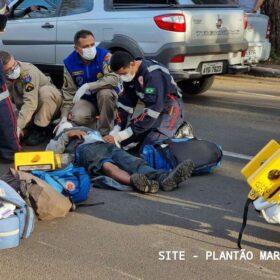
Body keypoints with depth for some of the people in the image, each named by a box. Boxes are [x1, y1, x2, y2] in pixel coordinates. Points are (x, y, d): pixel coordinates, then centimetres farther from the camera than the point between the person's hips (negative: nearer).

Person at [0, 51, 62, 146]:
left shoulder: (28, 71, -30)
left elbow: (30, 102, -38)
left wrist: (19, 126, -43)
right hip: (27, 110, 5)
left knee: (45, 91, -37)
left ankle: (39, 129, -23)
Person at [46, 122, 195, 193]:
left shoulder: (90, 130, 51)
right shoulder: (62, 136, 37)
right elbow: (50, 151, 16)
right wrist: (67, 135, 8)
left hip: (107, 146, 4)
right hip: (85, 149, -4)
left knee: (133, 162, -31)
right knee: (108, 166, -40)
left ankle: (164, 178, -60)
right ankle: (135, 181, -71)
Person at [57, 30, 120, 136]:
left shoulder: (104, 55, -21)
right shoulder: (70, 62, -11)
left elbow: (114, 79, -32)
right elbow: (69, 91, -5)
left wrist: (87, 86, -37)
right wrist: (64, 116, -12)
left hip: (106, 98, -1)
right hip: (86, 99, 1)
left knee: (105, 93, -36)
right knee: (78, 117, -30)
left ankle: (105, 132, -16)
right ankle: (95, 126, 6)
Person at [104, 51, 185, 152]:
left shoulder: (153, 74, -29)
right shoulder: (129, 74, -3)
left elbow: (152, 110, -31)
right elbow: (125, 103, 1)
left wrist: (121, 135, -30)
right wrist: (115, 132, -10)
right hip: (152, 109, 8)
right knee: (125, 143, 1)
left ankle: (177, 132, 1)